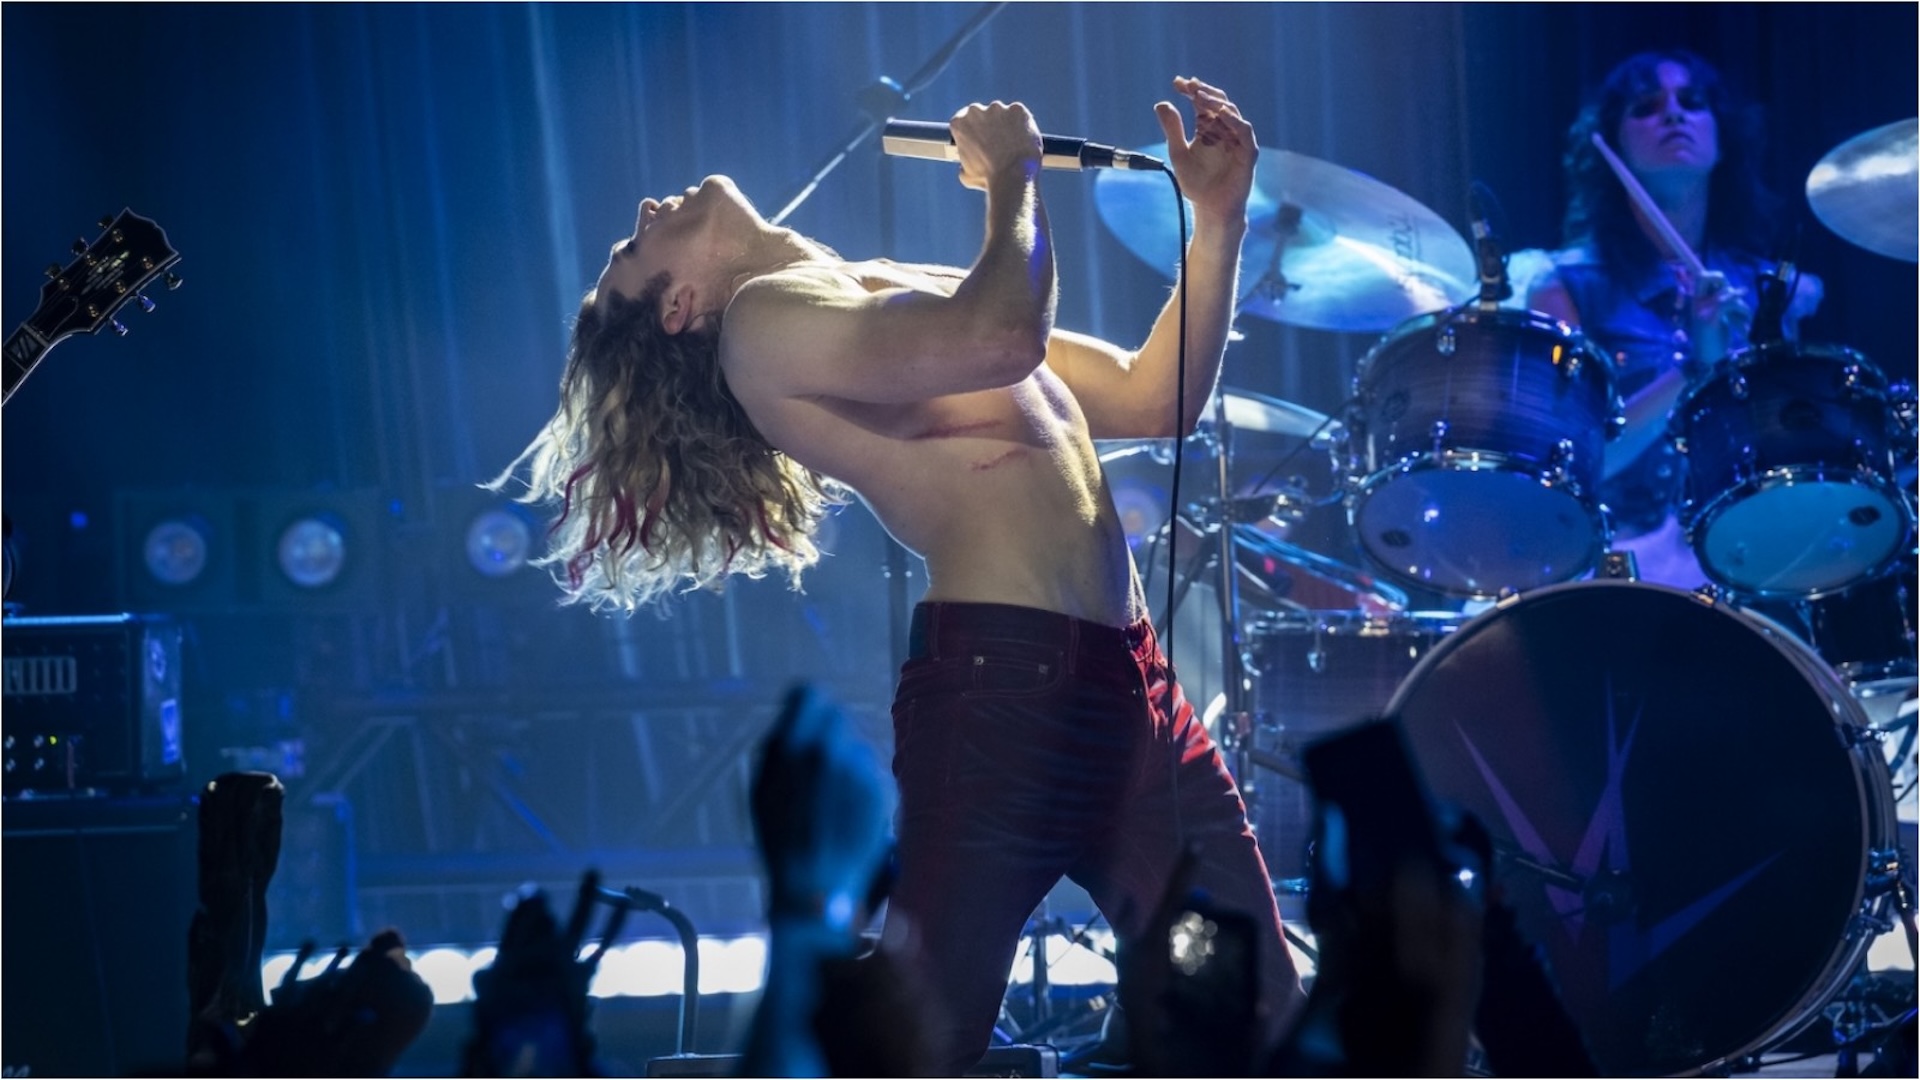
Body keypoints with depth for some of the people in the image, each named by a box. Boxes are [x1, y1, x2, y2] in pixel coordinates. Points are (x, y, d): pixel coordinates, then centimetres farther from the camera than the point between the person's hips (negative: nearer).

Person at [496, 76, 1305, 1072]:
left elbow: (1158, 399, 25)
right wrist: (1013, 179, 0)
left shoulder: (913, 293, 25)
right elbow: (997, 342, -18)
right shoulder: (767, 312, -2)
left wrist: (1216, 218, 13)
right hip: (1002, 687, -8)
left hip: (1135, 688, 8)